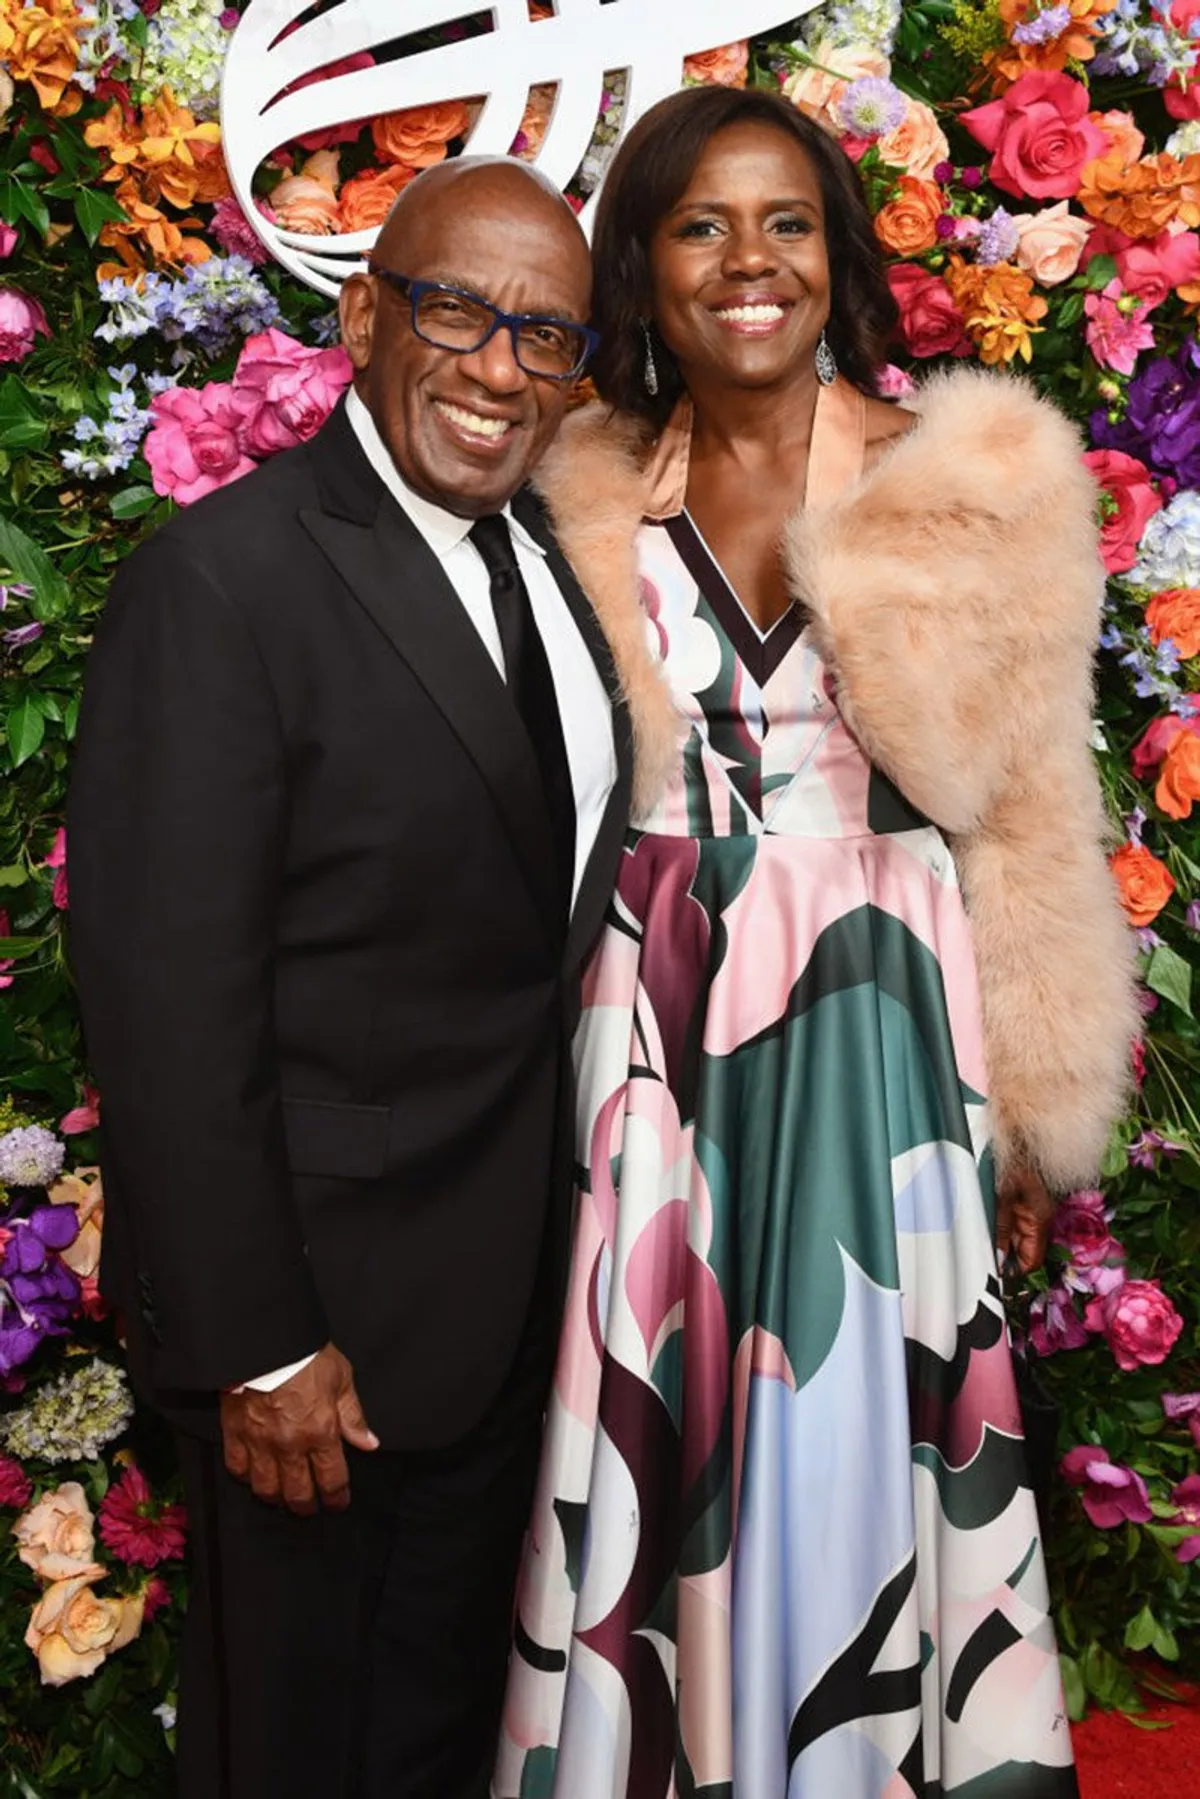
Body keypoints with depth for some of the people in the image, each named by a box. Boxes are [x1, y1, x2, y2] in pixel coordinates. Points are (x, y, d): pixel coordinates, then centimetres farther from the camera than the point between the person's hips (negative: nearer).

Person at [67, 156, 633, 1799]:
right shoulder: (223, 578, -19)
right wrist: (255, 1345, -19)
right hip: (327, 1290, -6)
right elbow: (171, 1005, -20)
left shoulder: (557, 560, 5)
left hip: (522, 1279, 7)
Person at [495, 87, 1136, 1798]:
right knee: (657, 1441, 9)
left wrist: (1036, 1104, 1)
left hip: (879, 1030, -1)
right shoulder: (591, 507, 5)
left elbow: (1028, 813, 1)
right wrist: (581, 1061, 7)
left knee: (854, 1440, 8)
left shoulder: (973, 479, -1)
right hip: (655, 1044, 2)